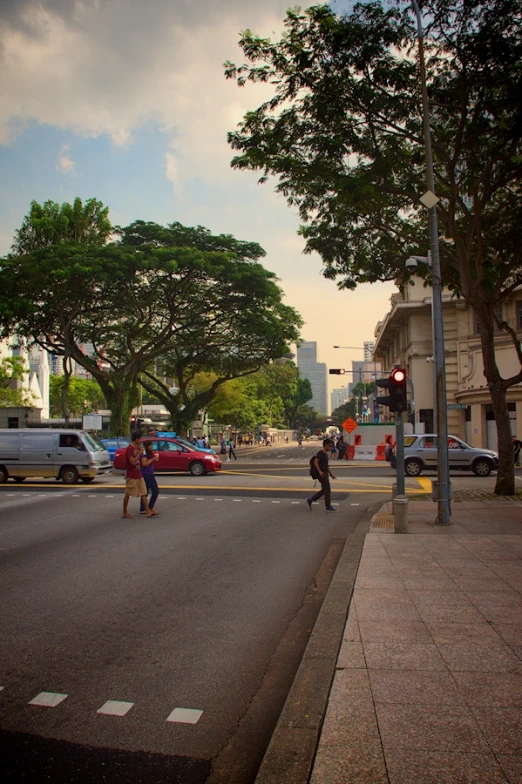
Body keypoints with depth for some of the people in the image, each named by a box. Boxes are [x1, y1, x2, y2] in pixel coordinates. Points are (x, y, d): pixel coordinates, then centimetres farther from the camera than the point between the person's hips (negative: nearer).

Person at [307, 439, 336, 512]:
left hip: (325, 474, 10)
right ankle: (328, 506, 6)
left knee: (324, 490, 12)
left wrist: (331, 474, 21)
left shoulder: (325, 454, 17)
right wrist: (320, 471, -30)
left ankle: (310, 500, 18)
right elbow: (315, 462, -24)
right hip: (322, 475, -10)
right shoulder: (320, 453, -13)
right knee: (327, 490, -3)